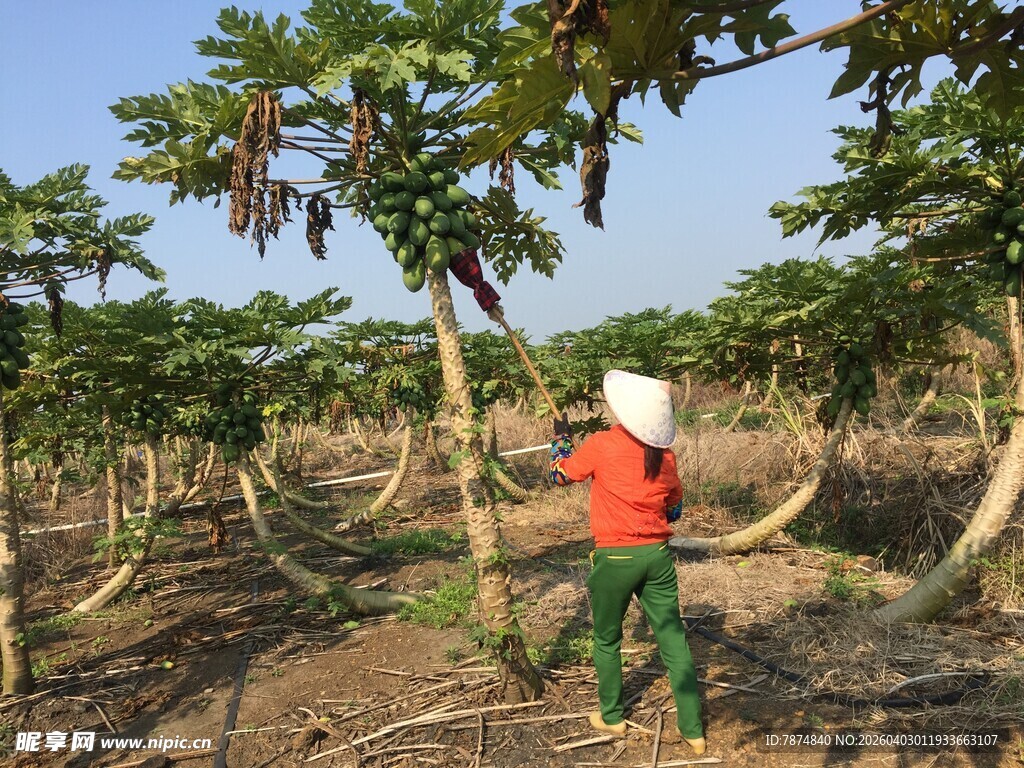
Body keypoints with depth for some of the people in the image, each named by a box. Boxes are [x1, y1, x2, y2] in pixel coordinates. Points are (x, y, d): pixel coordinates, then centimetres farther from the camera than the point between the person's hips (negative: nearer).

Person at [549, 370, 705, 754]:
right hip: (658, 553, 4)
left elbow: (560, 474, 3)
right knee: (673, 640, 10)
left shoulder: (601, 444, -13)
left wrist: (561, 437, 19)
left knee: (607, 639, 17)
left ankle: (612, 717, 32)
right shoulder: (665, 453, 1)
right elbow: (674, 509, 13)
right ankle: (693, 729, 17)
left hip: (615, 557, -3)